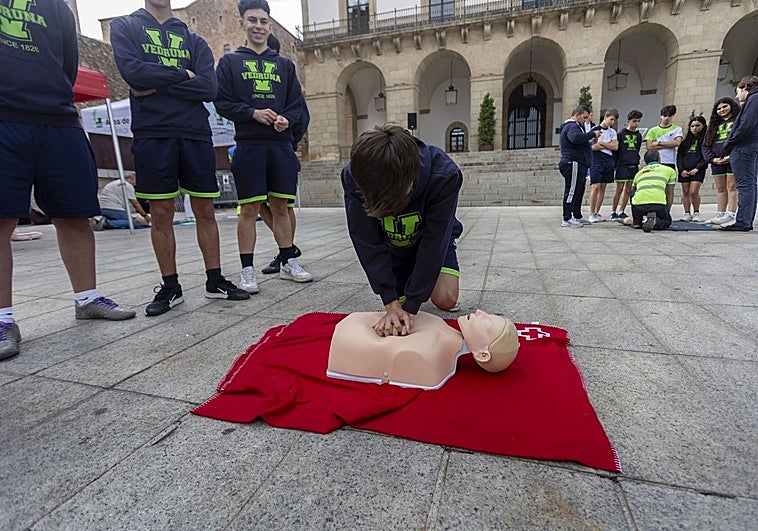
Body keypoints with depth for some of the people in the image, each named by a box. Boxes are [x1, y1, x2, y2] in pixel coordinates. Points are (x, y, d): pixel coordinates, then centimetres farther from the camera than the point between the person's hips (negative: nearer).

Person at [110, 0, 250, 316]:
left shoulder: (194, 40, 16)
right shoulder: (124, 26, 13)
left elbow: (209, 88, -1)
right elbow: (132, 71, -7)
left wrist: (157, 86, -6)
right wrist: (182, 75, -1)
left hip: (196, 135, 2)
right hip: (152, 134, -1)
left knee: (205, 211, 2)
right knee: (161, 214, -1)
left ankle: (215, 281, 11)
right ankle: (170, 287, 10)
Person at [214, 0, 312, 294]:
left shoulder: (284, 64, 18)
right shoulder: (230, 61, 11)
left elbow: (297, 103, 13)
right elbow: (222, 102, 3)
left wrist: (287, 119, -8)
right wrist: (253, 113, -12)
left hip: (281, 145, 2)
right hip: (248, 145, -2)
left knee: (280, 206, 6)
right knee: (249, 208, -2)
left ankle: (288, 262, 17)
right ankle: (247, 270, 6)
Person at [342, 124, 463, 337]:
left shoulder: (444, 176, -38)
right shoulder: (353, 177, -33)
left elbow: (434, 241, -34)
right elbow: (368, 242, -29)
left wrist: (410, 308, -36)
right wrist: (391, 302, -34)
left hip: (432, 237, -1)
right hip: (392, 244, 2)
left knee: (446, 300, -14)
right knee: (396, 295, -3)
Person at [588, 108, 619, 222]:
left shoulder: (613, 132, 16)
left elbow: (615, 147, 3)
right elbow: (592, 147, -9)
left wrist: (601, 143, -6)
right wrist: (608, 145, -3)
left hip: (608, 160, 6)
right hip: (596, 160, -6)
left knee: (603, 187, 5)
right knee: (595, 186, -12)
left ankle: (597, 213, 9)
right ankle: (591, 214, -8)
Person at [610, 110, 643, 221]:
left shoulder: (638, 135, 13)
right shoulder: (621, 134, -3)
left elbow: (637, 150, 21)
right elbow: (615, 150, -2)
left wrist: (636, 162, 16)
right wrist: (615, 164, -6)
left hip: (634, 166, 6)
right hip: (622, 165, -5)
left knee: (629, 189, 5)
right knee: (619, 189, -5)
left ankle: (621, 212, 11)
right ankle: (613, 212, 2)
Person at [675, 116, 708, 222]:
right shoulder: (686, 140, 17)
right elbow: (679, 155, 11)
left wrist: (697, 168, -12)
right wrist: (681, 169, -1)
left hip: (698, 170, -4)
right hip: (684, 170, 4)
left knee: (693, 192, -12)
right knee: (685, 192, 2)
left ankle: (696, 213, 4)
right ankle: (687, 213, 8)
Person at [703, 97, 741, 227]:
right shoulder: (714, 125, 22)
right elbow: (706, 145, 17)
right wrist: (712, 158, 0)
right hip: (717, 162, 5)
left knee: (732, 187, -8)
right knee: (720, 189, 5)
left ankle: (730, 216, -12)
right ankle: (720, 215, 6)